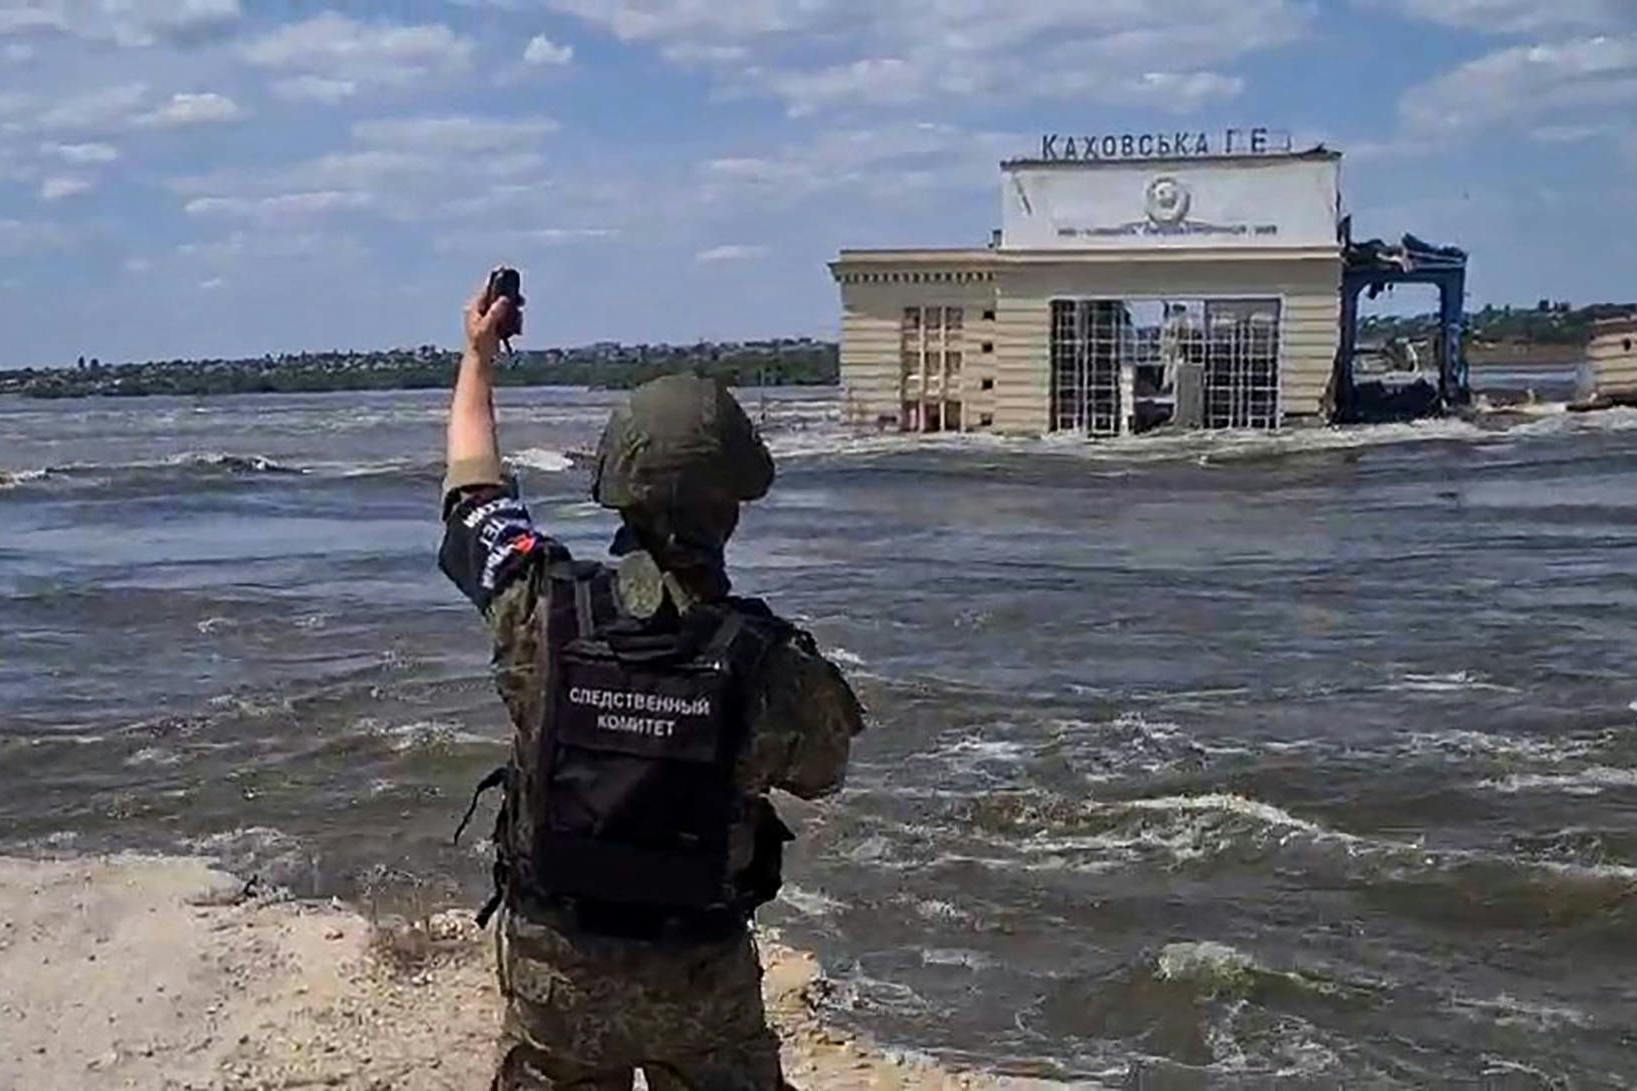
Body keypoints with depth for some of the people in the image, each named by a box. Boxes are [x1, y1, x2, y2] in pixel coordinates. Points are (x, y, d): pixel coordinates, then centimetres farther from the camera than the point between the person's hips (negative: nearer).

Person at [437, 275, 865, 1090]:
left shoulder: (544, 614, -18)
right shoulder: (771, 663, -22)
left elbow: (474, 486, 2)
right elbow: (822, 773, 0)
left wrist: (478, 357, 16)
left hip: (554, 965, 1)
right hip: (702, 977, -1)